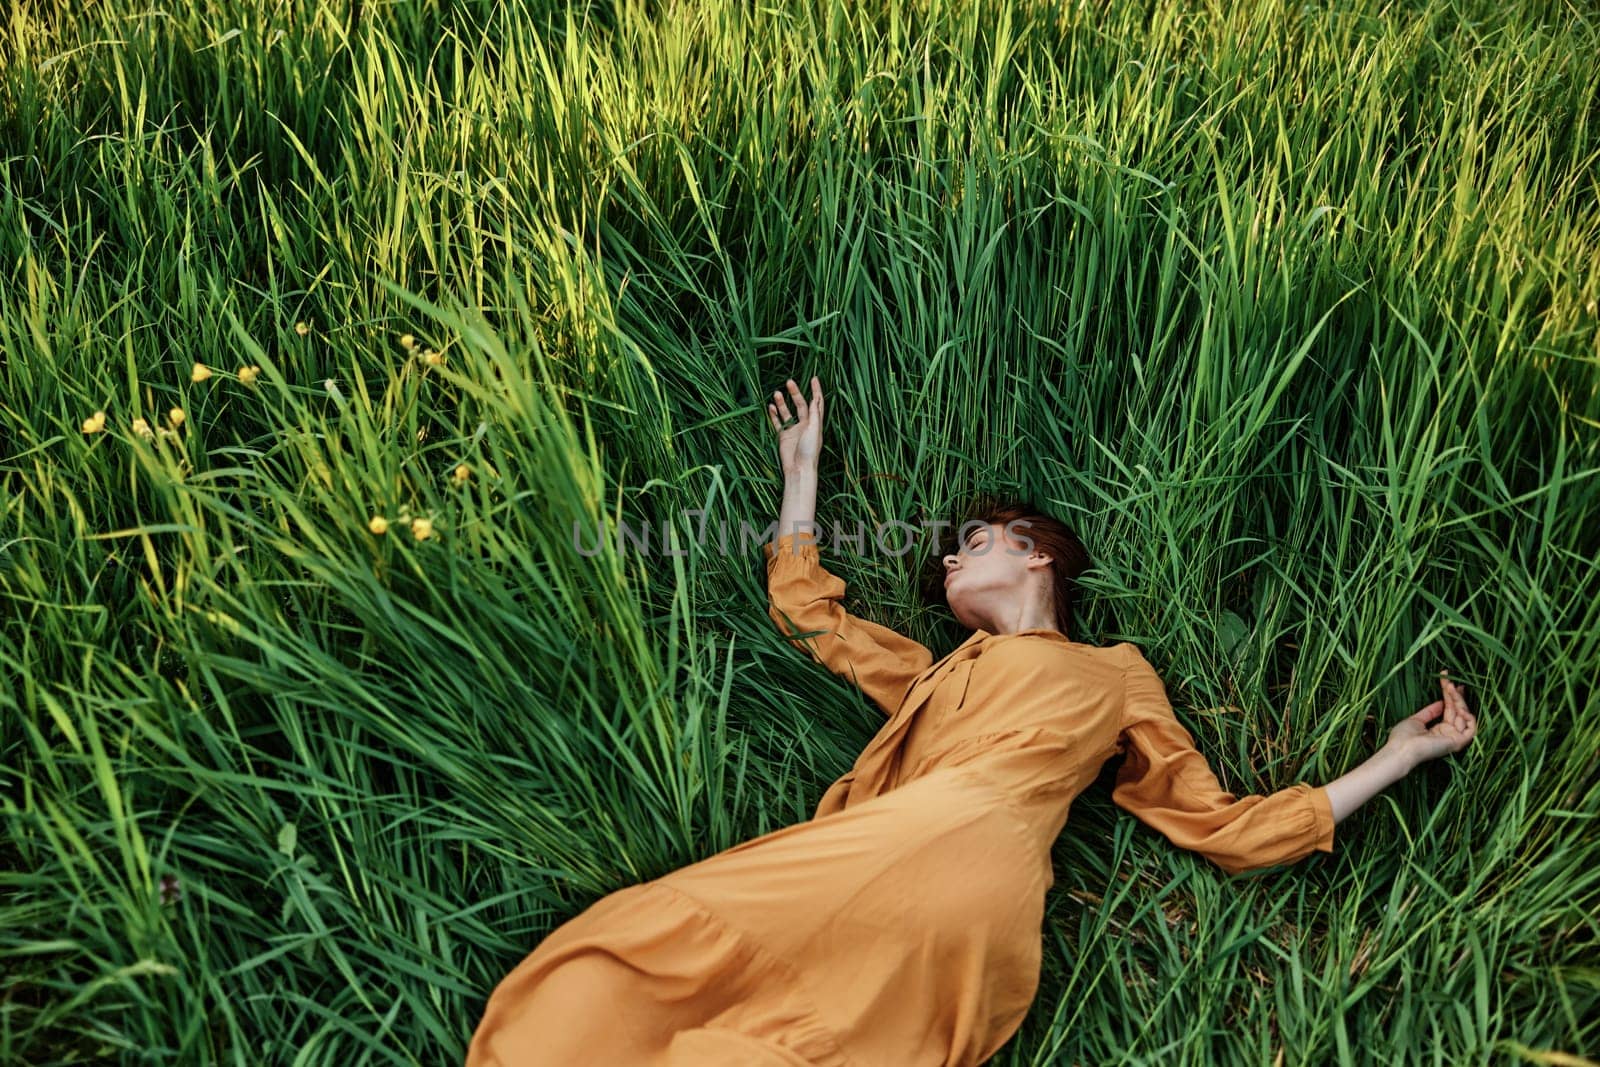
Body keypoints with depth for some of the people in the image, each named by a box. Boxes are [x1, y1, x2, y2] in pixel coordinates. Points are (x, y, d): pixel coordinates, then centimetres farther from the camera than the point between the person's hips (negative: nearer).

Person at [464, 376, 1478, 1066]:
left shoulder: (1115, 672, 25)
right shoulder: (935, 674, 36)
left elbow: (1230, 828, 22)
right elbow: (804, 607, 42)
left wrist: (1402, 752, 22)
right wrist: (803, 467, 50)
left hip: (965, 868, -5)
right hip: (873, 858, 5)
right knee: (611, 970, -18)